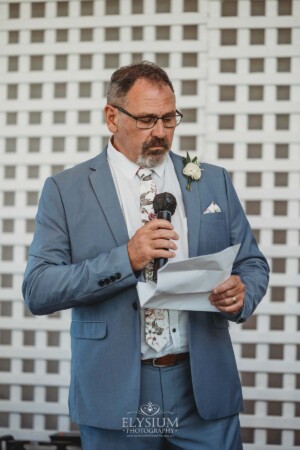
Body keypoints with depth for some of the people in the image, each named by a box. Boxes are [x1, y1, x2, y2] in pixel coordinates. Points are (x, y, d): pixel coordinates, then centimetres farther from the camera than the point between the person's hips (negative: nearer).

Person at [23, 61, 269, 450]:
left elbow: (252, 263, 12)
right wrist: (125, 260, -20)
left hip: (204, 388, 2)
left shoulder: (213, 182, 7)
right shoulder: (65, 190, -2)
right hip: (115, 396, -2)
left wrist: (242, 293, -12)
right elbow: (37, 291, -8)